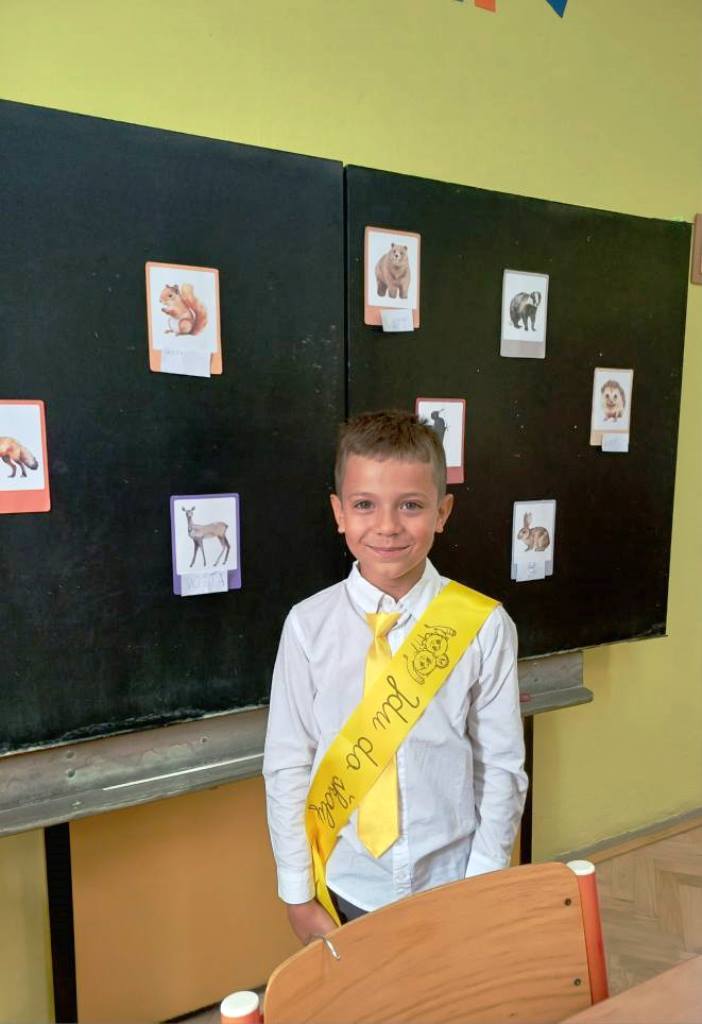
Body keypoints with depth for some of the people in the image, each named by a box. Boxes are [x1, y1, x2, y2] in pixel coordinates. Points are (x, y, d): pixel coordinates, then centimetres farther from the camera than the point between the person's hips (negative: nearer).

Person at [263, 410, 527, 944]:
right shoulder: (309, 626, -12)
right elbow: (287, 766, -5)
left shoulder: (484, 626, -13)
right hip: (345, 895, 1)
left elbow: (502, 767, -5)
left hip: (452, 889, 0)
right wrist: (298, 895, 0)